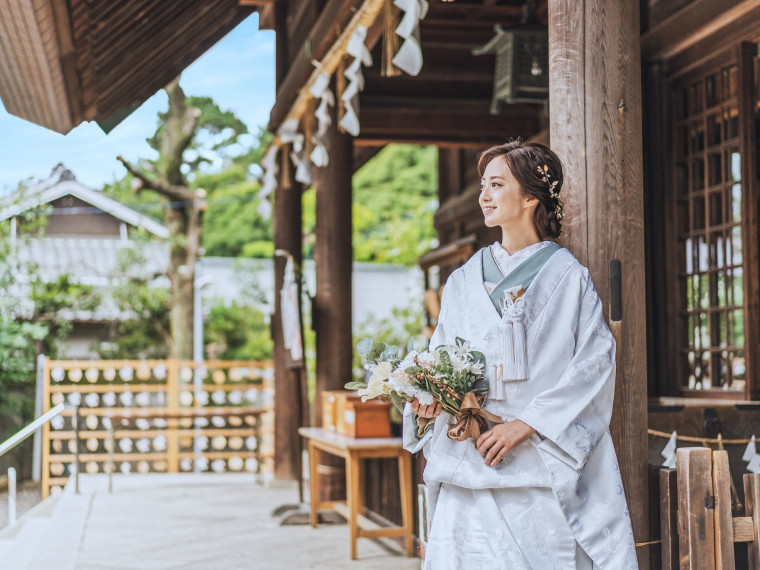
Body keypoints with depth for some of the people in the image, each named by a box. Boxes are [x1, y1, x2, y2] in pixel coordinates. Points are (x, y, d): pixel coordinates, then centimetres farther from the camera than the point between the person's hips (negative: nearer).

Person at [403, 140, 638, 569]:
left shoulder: (568, 278, 1)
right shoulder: (465, 280, 13)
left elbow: (596, 361, -6)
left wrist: (526, 423, -13)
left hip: (542, 464, -3)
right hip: (471, 466, 3)